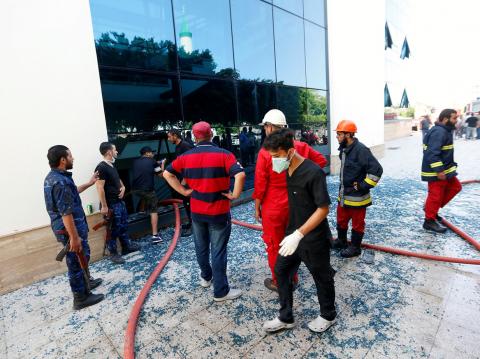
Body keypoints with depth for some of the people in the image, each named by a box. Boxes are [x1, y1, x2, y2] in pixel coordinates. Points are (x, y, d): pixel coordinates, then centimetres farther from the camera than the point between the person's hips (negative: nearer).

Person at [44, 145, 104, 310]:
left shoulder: (52, 177, 8)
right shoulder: (60, 181, -26)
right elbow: (66, 213, -28)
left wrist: (89, 183, 31)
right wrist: (74, 237, -25)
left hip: (66, 228, 10)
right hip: (70, 229, -10)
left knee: (82, 257, 25)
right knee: (77, 261, 4)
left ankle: (85, 282, 44)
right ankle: (81, 297, 19)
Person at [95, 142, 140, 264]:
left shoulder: (112, 166, 11)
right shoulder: (101, 168, -18)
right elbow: (100, 188, -22)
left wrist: (122, 187, 5)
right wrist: (104, 206, -23)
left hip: (120, 202, 9)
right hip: (111, 204, -9)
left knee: (124, 225, 19)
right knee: (114, 229, 2)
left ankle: (126, 246, 33)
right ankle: (113, 253, 16)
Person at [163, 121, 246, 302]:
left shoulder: (186, 156, -1)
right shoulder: (223, 154, -14)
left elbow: (167, 174, 3)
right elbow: (240, 175, -27)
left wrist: (183, 191, 3)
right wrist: (235, 194, -14)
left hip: (197, 212, 4)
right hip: (219, 212, -4)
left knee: (201, 247, 22)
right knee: (218, 251, 6)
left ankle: (206, 277, 43)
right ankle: (221, 291, 17)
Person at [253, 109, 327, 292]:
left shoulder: (265, 152, -18)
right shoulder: (299, 146, -5)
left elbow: (260, 185, -15)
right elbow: (321, 160, 4)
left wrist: (257, 208, -3)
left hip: (273, 208, -5)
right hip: (295, 204, 5)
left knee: (274, 245, 13)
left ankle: (279, 282, 30)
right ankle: (292, 277, 39)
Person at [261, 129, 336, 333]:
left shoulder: (313, 172, -25)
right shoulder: (288, 170, 0)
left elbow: (323, 208, -24)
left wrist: (299, 234, -29)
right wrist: (292, 232, 17)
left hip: (314, 238, -7)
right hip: (293, 234, 8)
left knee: (321, 277, 15)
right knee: (281, 271, 14)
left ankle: (328, 316, 41)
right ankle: (286, 318, 33)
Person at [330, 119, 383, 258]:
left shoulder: (361, 150, -22)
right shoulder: (344, 148, 5)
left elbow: (376, 170, -23)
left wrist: (363, 186, -19)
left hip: (357, 196, -9)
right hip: (344, 193, 9)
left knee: (357, 223, 10)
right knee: (341, 219, 21)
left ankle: (355, 247, 26)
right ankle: (341, 241, 40)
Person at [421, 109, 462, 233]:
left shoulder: (444, 130, 13)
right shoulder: (439, 132, -21)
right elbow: (432, 153, -29)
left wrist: (443, 169, 25)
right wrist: (439, 171, -27)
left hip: (444, 169, 11)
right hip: (435, 172, -11)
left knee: (455, 186, 20)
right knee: (436, 195, -2)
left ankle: (431, 208, 23)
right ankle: (430, 221, 12)